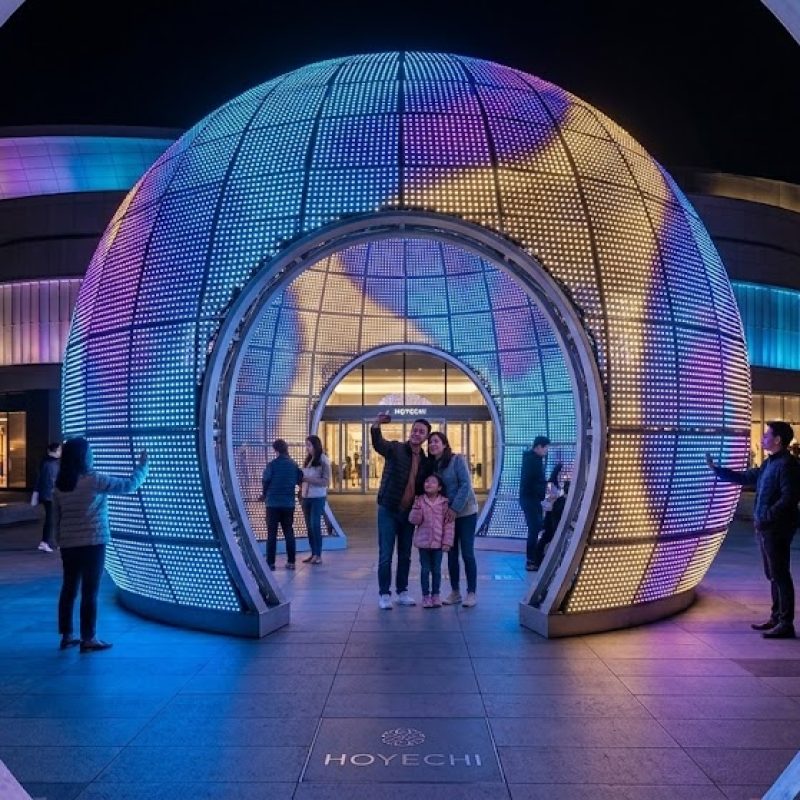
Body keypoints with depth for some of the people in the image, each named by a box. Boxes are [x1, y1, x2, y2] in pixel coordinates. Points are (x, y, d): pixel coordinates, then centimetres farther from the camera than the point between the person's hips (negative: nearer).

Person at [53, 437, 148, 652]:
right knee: (90, 592, 0)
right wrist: (142, 466, 7)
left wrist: (60, 541, 20)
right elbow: (129, 486, -8)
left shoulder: (59, 485, 5)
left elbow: (56, 518, 11)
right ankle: (89, 639, 5)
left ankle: (67, 636, 21)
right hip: (92, 544, -6)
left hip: (68, 544, 6)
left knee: (69, 589, 13)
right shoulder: (94, 480, -14)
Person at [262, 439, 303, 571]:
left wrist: (265, 494, 12)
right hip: (289, 503, 3)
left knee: (272, 534, 3)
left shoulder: (272, 464, -11)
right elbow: (300, 480, 5)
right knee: (289, 533, 11)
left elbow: (265, 481, -6)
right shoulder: (294, 464, 0)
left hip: (273, 503, -3)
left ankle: (270, 563, 2)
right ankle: (291, 561, 11)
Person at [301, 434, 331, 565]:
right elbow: (304, 478, 14)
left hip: (318, 498, -5)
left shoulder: (323, 460, -6)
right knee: (309, 526, 7)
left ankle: (318, 555, -1)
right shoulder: (307, 460, 9)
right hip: (306, 497, 5)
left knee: (315, 525, -7)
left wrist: (308, 479, -19)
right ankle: (313, 553, 14)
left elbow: (326, 481, -11)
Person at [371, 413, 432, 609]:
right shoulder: (395, 449, -8)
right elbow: (378, 444, -30)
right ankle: (384, 594, 10)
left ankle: (402, 592, 24)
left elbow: (423, 488, 13)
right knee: (386, 555, 0)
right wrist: (376, 426, -50)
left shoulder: (425, 460, 6)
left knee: (405, 555, 12)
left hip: (409, 513, 5)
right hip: (388, 510, -4)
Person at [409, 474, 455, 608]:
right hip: (423, 542, 0)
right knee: (425, 569, 7)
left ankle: (435, 595, 21)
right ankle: (426, 596, 15)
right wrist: (417, 508, -21)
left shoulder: (444, 503, -4)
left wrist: (447, 542, -8)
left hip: (438, 542, 0)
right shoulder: (420, 501, -1)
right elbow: (413, 520, -6)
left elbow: (449, 524, -4)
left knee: (436, 570, 9)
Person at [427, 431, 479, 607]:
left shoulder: (457, 460, -10)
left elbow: (466, 485, -16)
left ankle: (472, 593, 6)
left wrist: (455, 508, -21)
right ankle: (455, 592, 17)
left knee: (467, 553, -3)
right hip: (447, 514, 6)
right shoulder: (432, 465, 7)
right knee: (451, 554, 8)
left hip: (465, 512, -5)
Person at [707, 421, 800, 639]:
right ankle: (776, 618, 24)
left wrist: (767, 517, -21)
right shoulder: (769, 463, 15)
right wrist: (716, 469, 22)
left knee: (780, 575, -4)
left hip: (777, 529, -9)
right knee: (772, 574, 15)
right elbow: (744, 478, 24)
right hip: (766, 529, 10)